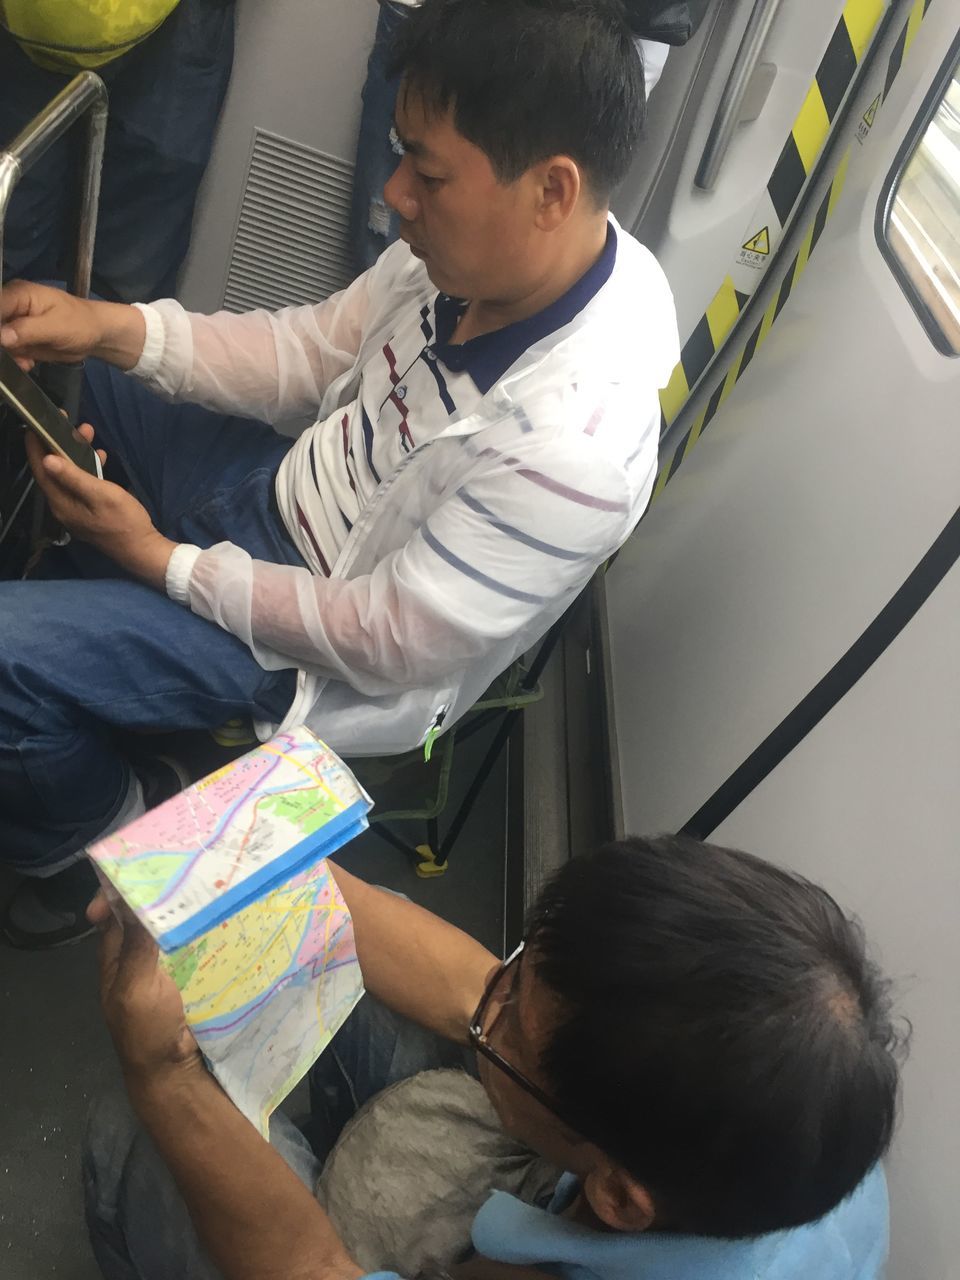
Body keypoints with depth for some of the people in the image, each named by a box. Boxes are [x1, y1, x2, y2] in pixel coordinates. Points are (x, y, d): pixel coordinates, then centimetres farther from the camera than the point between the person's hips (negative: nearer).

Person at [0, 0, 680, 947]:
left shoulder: (571, 446, -36)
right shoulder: (482, 247, -14)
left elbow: (385, 646, -26)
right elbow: (316, 351, 0)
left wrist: (164, 558, -18)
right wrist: (110, 328, -12)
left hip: (344, 655, -7)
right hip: (291, 485, 8)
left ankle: (92, 838, 16)